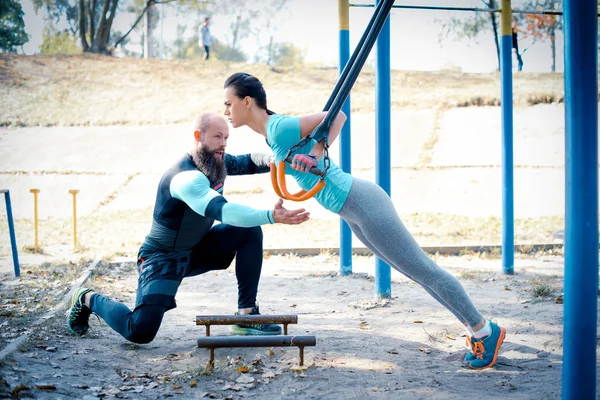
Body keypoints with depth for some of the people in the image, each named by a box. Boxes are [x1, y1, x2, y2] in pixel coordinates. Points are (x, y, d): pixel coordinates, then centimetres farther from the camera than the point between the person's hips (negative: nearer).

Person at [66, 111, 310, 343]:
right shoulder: (186, 178, -31)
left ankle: (246, 315, -4)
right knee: (140, 331, -21)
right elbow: (222, 210, -45)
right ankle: (88, 300, 10)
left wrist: (272, 159, -28)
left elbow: (248, 162, -2)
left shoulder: (216, 162, -3)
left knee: (250, 231, -9)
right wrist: (271, 217, -55)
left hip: (196, 250, 8)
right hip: (163, 258, -8)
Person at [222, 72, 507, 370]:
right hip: (352, 213, 10)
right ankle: (476, 327, 23)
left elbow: (337, 116, -22)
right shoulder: (271, 132, 10)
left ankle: (486, 331, 9)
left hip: (360, 202, -10)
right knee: (416, 273, 15)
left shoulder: (278, 128, -17)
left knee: (424, 270, -1)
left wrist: (314, 156, -27)